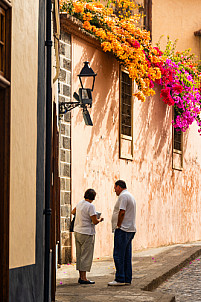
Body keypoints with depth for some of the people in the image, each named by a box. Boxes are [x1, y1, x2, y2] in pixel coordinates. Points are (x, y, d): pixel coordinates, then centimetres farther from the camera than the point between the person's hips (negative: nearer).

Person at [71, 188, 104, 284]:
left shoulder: (79, 203, 8)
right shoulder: (90, 206, -15)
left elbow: (73, 212, 28)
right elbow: (94, 221, -18)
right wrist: (100, 219, 3)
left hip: (77, 232, 8)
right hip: (87, 233, -8)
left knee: (79, 255, 11)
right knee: (86, 256, -4)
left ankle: (81, 276, 16)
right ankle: (83, 278, -5)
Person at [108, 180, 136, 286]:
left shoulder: (123, 196, -11)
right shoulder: (131, 196, 21)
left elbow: (122, 212, -20)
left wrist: (118, 226, -14)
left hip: (123, 230, -10)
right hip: (130, 230, 10)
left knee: (118, 255, -8)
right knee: (127, 256, 10)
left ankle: (120, 279, -9)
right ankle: (127, 279, 11)